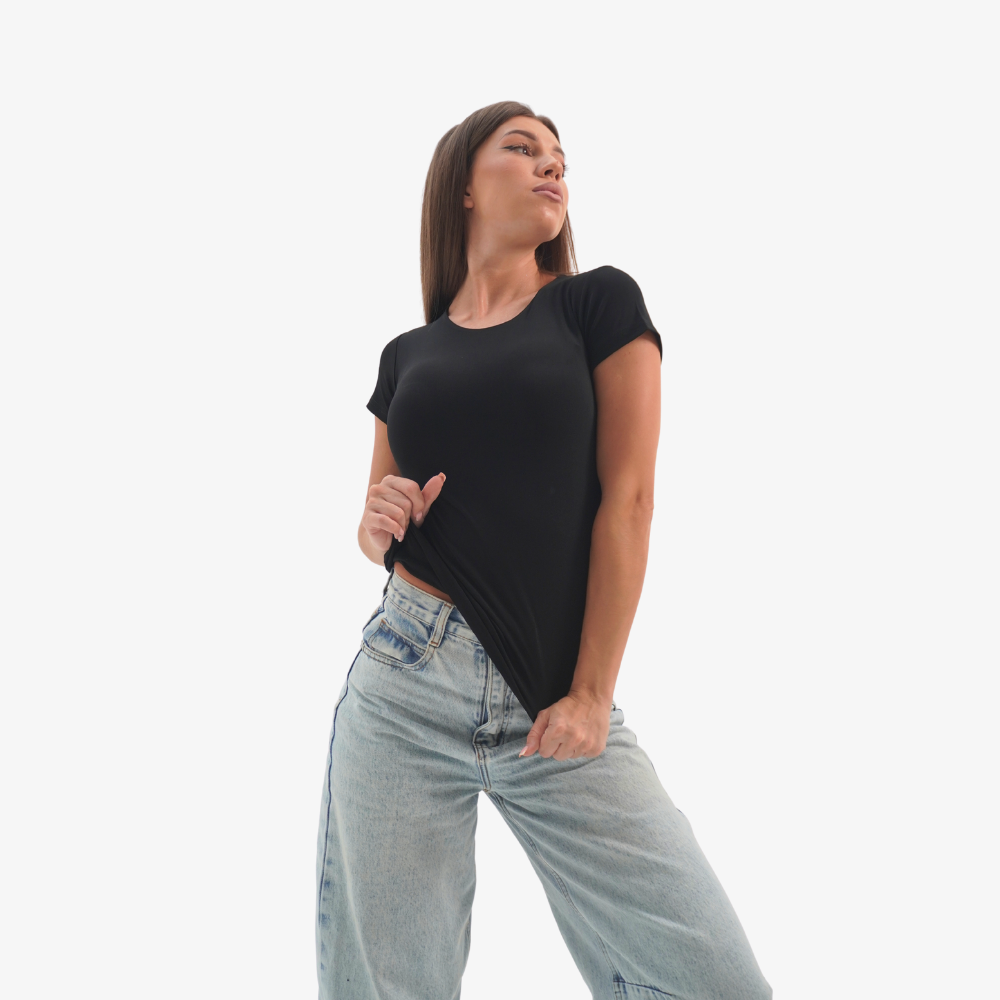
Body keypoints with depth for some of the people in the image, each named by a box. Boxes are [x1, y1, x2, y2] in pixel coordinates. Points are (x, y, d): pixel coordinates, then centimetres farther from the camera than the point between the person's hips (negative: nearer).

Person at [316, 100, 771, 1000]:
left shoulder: (600, 304, 6)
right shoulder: (407, 354, 14)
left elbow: (626, 499, -2)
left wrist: (590, 693, -8)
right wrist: (377, 524, -4)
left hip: (555, 692, -1)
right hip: (406, 686, 2)